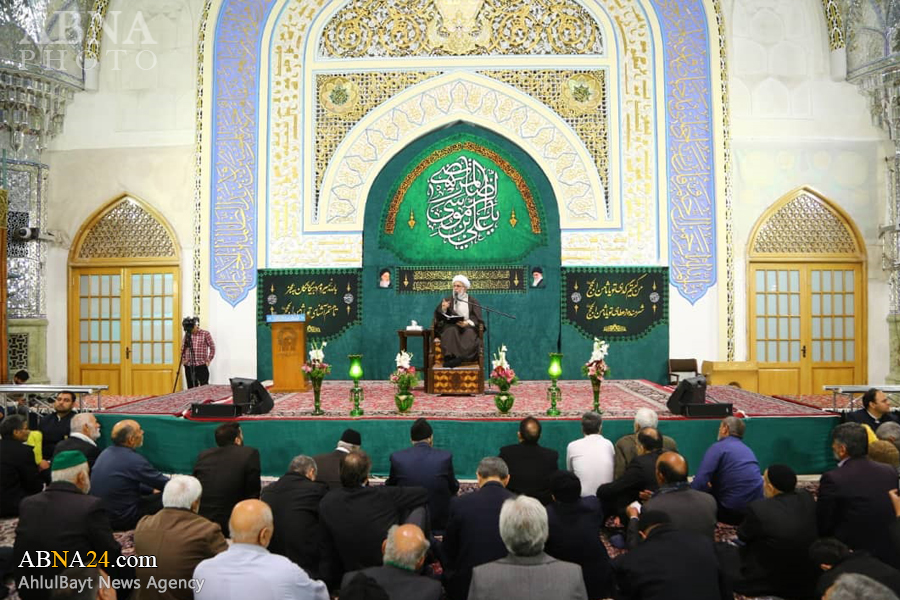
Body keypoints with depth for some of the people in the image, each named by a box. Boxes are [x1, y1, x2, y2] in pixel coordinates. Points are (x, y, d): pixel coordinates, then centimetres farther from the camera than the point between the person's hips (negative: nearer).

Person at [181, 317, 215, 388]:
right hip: (189, 366, 4)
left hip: (201, 365, -4)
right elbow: (183, 348, 19)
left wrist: (209, 360, -5)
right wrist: (183, 359, 8)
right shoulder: (187, 334, 7)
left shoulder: (205, 334, -3)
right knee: (191, 388, 7)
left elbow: (212, 347, -1)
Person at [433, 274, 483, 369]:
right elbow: (438, 318, 8)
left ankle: (458, 359, -46)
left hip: (468, 327, -1)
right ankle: (450, 357, -47)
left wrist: (467, 323, -20)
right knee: (451, 331, -35)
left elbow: (477, 319, 1)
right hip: (451, 326, 1)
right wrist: (443, 309, -14)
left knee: (470, 333, -35)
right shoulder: (447, 301, 17)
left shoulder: (473, 302, 13)